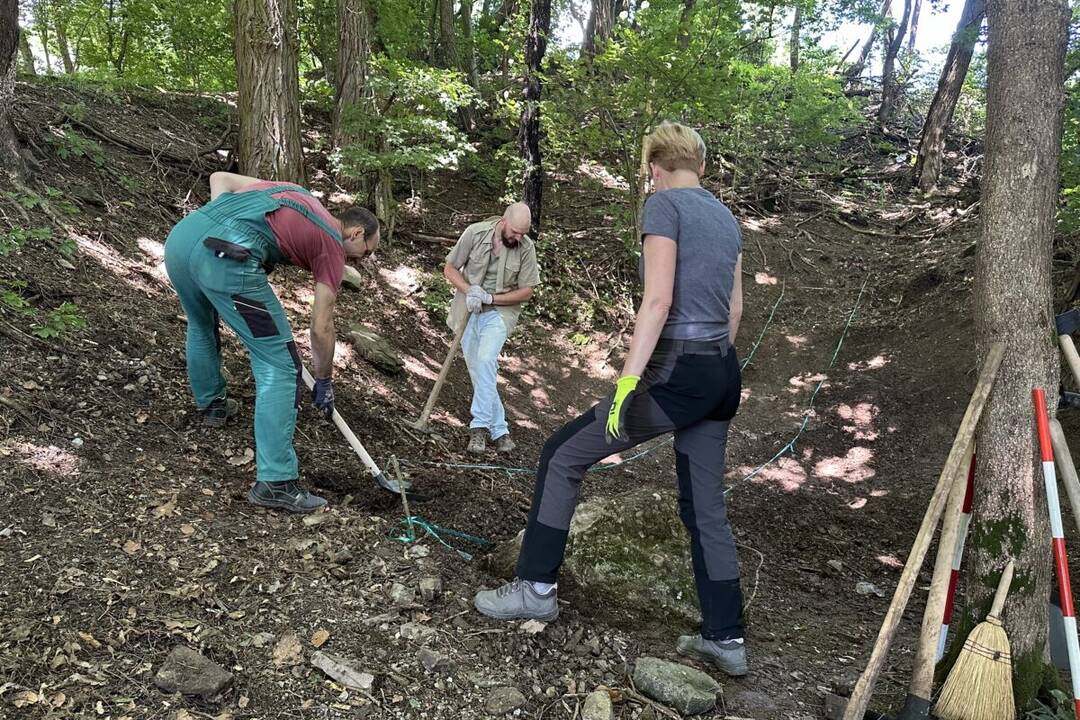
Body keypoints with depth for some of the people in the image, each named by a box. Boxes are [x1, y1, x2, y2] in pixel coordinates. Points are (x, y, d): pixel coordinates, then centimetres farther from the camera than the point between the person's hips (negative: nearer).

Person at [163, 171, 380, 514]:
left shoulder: (291, 191, 32)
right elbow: (321, 327, 13)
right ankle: (275, 482, -1)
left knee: (201, 324, 36)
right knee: (280, 368, 1)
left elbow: (219, 178, 28)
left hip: (180, 234, 8)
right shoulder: (333, 245, 14)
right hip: (225, 257, -8)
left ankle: (211, 403, 55)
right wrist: (324, 382, 26)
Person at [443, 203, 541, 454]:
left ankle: (481, 425, -17)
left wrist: (490, 298, -18)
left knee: (485, 361, -24)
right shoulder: (475, 232, -12)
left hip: (500, 311, -2)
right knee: (477, 369, 3)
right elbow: (450, 269, -3)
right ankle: (499, 430, 13)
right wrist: (469, 290, -21)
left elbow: (526, 292, -6)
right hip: (469, 310, 2)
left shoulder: (526, 248, -12)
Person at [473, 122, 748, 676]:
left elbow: (657, 301, -19)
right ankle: (726, 638, 23)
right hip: (724, 374, 8)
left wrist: (627, 381, -20)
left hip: (678, 375, -8)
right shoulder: (726, 218, 15)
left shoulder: (664, 204, -8)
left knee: (562, 456, 5)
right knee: (705, 506, 16)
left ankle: (536, 589, 12)